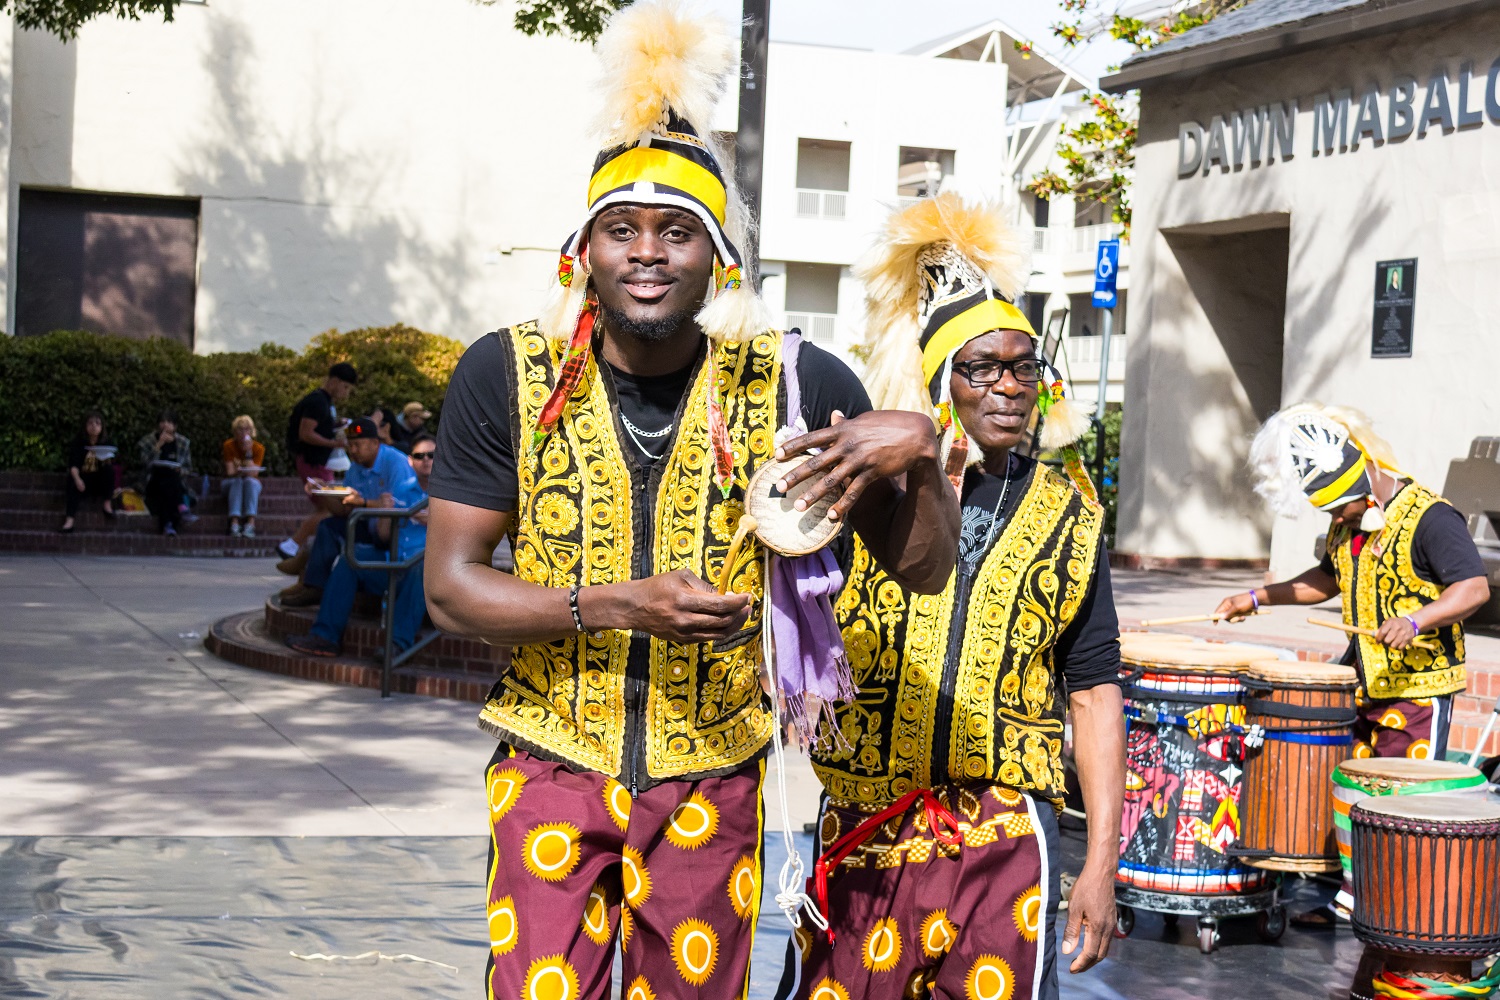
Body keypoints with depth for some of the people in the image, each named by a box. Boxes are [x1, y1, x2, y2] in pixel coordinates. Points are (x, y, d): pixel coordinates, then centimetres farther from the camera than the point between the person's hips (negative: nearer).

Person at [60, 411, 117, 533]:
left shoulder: (106, 443, 3)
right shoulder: (78, 441, -2)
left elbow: (111, 465, -2)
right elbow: (73, 464, -12)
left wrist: (107, 461, -27)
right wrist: (77, 478, -31)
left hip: (100, 480, 1)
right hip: (82, 477, -1)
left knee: (109, 469, -27)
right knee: (73, 484, -33)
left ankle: (108, 505, -17)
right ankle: (69, 521, -45)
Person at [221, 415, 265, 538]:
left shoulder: (258, 448, -9)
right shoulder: (229, 445, -9)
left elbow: (253, 474, -19)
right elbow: (230, 472, -16)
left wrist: (248, 452, -24)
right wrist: (239, 472, -39)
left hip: (252, 485, 0)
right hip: (232, 483, 0)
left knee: (250, 481, -33)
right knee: (237, 481, -33)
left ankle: (250, 522, -47)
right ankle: (234, 522, -49)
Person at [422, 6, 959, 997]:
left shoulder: (794, 383, -7)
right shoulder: (507, 377, -7)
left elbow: (924, 569, -1)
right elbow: (450, 585, -7)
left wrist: (923, 450, -22)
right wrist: (619, 605, -21)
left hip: (713, 783, 1)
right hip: (554, 772, -1)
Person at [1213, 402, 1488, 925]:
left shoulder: (1430, 518, -17)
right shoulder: (1348, 526, 9)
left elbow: (1474, 586, -25)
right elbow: (1328, 578, 25)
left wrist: (1415, 620, -40)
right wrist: (1259, 598, 17)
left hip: (1418, 683, -8)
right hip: (1359, 680, 8)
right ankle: (1352, 897, 23)